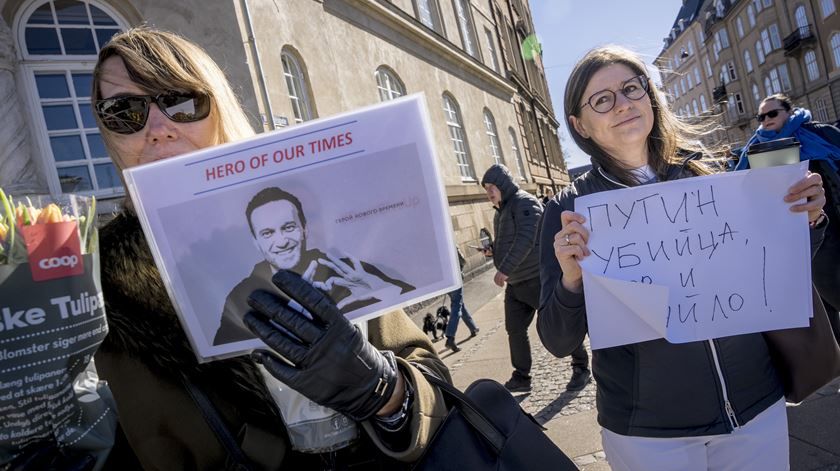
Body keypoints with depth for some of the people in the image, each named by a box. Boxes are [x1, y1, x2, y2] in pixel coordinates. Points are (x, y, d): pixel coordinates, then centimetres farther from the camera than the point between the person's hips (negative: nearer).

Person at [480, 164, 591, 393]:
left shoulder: (524, 202, -13)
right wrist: (492, 250, 4)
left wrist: (505, 269, -31)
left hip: (538, 279, -9)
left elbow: (526, 239, -26)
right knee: (514, 330, 9)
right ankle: (521, 377, 20)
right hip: (515, 284, 9)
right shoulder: (501, 211, 15)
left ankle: (581, 368, 19)